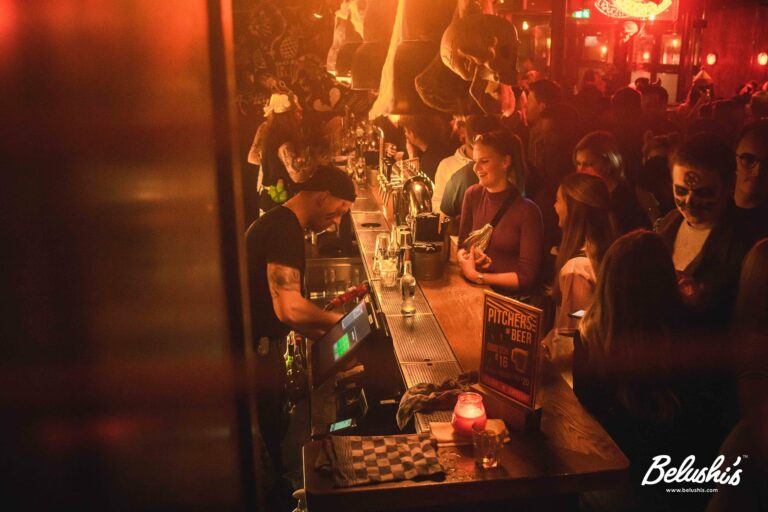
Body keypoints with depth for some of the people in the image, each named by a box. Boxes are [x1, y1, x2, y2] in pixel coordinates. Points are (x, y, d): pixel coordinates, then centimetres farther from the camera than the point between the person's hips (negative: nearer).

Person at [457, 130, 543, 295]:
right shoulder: (473, 195, 1)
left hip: (512, 297, -5)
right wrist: (465, 256, -12)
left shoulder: (527, 210, -13)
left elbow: (526, 276, -12)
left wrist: (478, 276, -16)